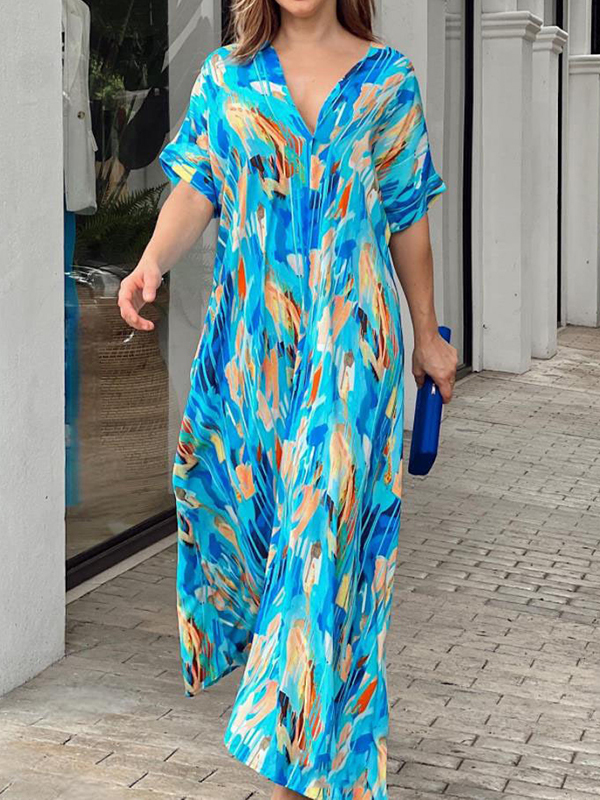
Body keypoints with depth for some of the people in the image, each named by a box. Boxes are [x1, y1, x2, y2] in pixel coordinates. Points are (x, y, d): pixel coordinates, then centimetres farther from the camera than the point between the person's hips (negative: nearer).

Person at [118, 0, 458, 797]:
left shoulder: (387, 78, 5)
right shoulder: (226, 76, 8)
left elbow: (408, 218, 10)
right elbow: (196, 186, -1)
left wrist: (427, 336, 14)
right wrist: (154, 260, -21)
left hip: (349, 337, -2)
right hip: (251, 334, 2)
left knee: (329, 516, -9)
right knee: (252, 503, 7)